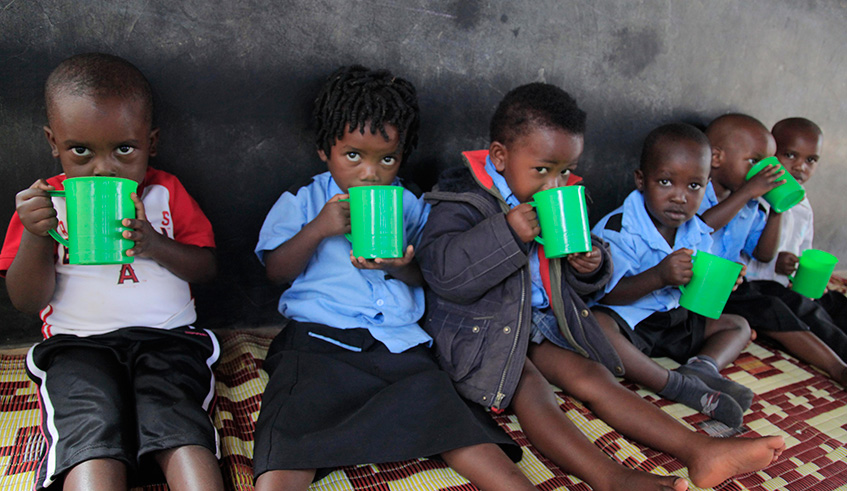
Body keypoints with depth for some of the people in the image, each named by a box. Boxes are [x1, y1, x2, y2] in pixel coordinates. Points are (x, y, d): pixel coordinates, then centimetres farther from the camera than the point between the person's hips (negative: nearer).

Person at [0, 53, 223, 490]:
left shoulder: (166, 193, 11)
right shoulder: (44, 202, 9)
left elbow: (208, 267, 7)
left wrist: (155, 245, -13)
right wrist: (35, 235, -14)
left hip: (167, 337, 1)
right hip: (78, 345, 0)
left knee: (181, 426, -28)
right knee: (92, 434, -29)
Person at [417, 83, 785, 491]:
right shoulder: (462, 202, -13)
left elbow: (578, 285, 20)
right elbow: (441, 271, -29)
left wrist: (590, 267, -5)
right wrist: (507, 233, -33)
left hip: (538, 325, 7)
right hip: (478, 333, -7)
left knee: (593, 377, -6)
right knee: (530, 390, -29)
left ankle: (698, 451, -11)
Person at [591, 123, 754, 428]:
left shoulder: (698, 234, 3)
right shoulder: (616, 230, -19)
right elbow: (606, 294, -24)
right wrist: (659, 276, -37)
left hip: (673, 321, 7)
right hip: (625, 321, -7)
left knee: (737, 326, 10)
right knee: (593, 323, -39)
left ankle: (702, 366, -19)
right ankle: (677, 385, -34)